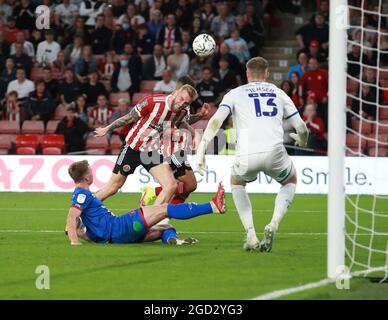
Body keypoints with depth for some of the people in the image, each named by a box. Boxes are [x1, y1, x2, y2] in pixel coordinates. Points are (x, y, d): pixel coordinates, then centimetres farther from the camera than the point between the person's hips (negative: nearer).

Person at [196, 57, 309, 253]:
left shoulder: (235, 94, 17)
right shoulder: (279, 93, 22)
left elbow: (216, 120, 0)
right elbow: (302, 128, 20)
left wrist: (201, 150, -3)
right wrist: (302, 141, 43)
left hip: (246, 156, 0)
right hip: (274, 152, 0)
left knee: (237, 183, 34)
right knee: (290, 181, 33)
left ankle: (250, 234, 16)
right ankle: (273, 225, 7)